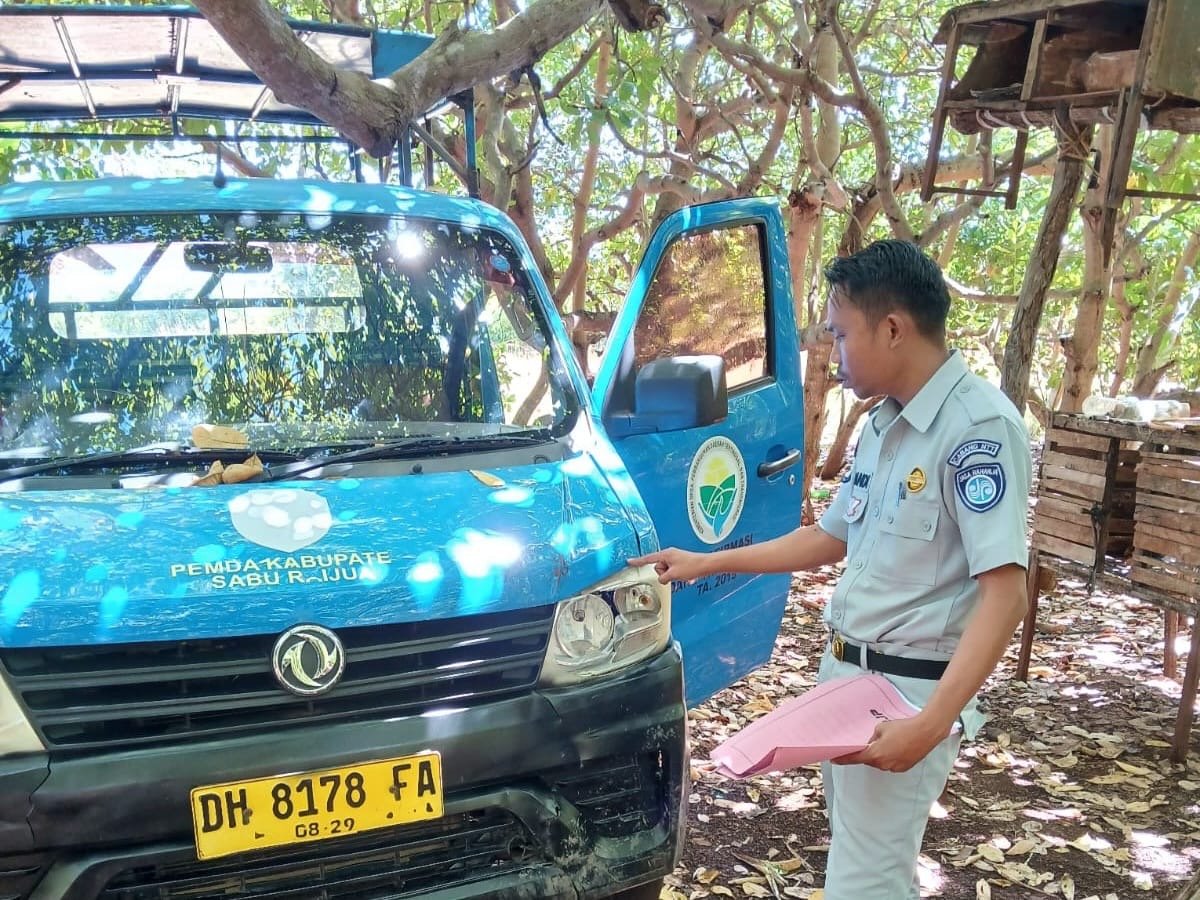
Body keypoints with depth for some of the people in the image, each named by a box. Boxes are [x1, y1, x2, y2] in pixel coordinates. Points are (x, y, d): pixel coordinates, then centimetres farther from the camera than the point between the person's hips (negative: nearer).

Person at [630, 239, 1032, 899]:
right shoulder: (883, 426, 10)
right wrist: (707, 563, 18)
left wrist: (931, 723, -31)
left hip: (907, 691, -9)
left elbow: (1005, 593, -24)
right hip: (843, 673, 9)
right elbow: (830, 539, 20)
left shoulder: (977, 428, -19)